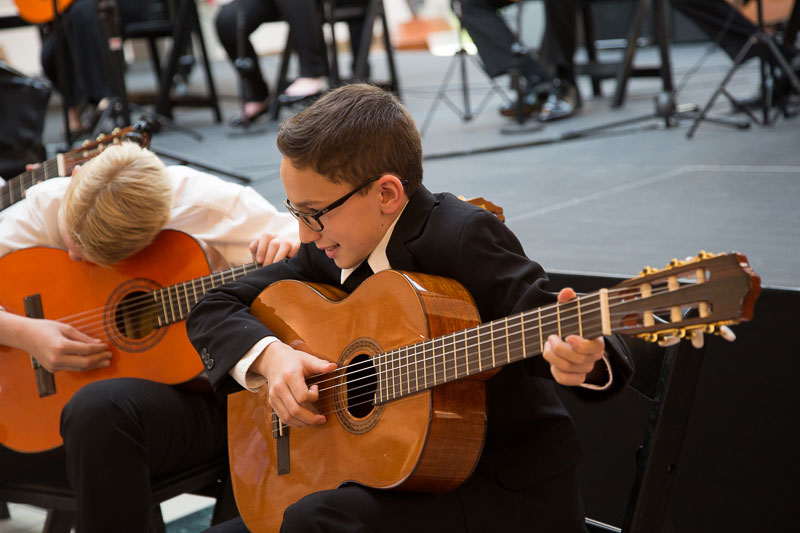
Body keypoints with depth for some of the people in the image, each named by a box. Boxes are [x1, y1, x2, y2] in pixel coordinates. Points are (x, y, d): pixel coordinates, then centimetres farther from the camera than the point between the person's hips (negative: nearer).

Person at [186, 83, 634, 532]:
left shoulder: (463, 236, -18)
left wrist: (579, 360, -49)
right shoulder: (333, 252, 4)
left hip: (510, 494, -7)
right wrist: (269, 354, -12)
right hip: (400, 481, 8)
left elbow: (539, 321, -25)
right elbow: (213, 309, 8)